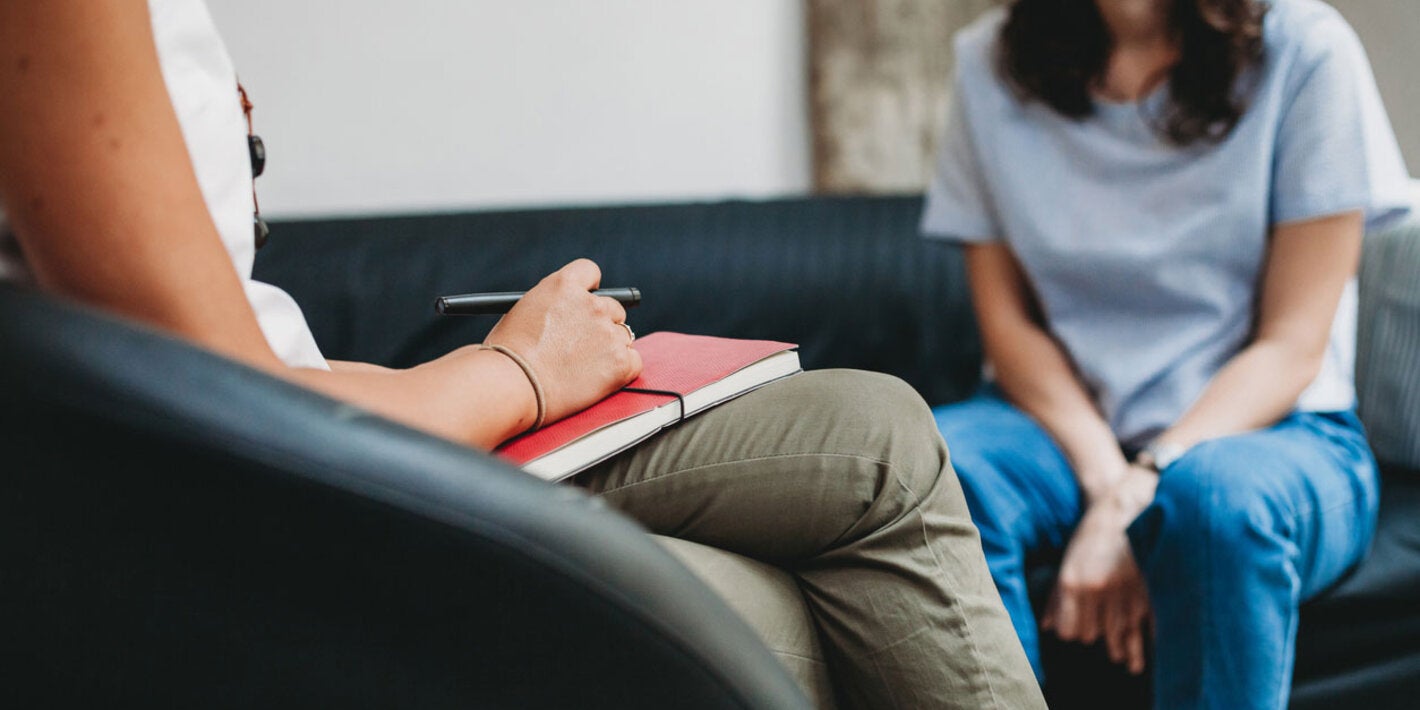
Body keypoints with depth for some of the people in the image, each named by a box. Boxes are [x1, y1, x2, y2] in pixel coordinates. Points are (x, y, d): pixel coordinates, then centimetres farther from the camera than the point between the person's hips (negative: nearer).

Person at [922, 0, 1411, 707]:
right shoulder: (991, 63, 1)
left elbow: (1292, 346, -9)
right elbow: (1008, 318, 0)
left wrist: (1134, 497, -23)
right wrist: (1104, 479, -18)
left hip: (1267, 424, -2)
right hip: (1066, 419, 3)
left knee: (1221, 494, -37)